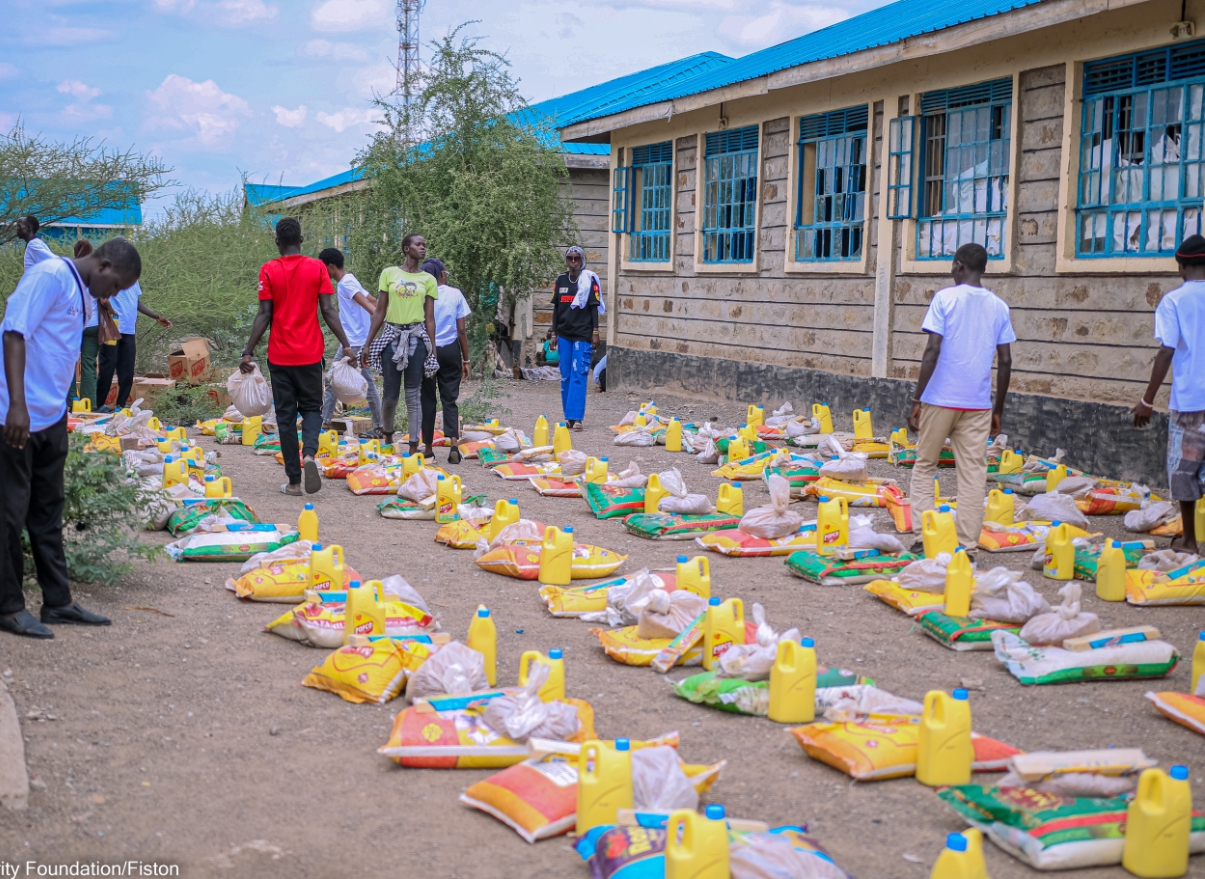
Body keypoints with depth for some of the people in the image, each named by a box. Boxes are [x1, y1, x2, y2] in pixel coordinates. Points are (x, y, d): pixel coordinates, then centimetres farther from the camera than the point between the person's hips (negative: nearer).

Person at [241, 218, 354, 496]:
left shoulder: (269, 270, -3)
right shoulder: (317, 267, -1)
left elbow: (264, 314, -7)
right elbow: (328, 310, -5)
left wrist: (248, 352, -3)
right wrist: (346, 345, 0)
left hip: (280, 355, 0)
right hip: (310, 354, 1)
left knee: (285, 415, 7)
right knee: (311, 408, 14)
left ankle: (294, 481, 7)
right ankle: (309, 453, -15)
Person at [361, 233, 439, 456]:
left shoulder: (428, 279, 5)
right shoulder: (389, 274, 4)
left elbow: (429, 318, 5)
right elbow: (380, 311, 5)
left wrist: (433, 350, 1)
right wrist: (368, 344, 2)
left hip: (417, 337, 0)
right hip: (392, 336, 0)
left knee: (413, 394, 2)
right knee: (391, 393, 5)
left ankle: (414, 446, 7)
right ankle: (388, 436, 30)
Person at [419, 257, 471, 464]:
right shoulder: (455, 294, -2)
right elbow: (462, 330, -1)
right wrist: (466, 359, 6)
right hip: (450, 350, 0)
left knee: (428, 399, 9)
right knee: (450, 398, 6)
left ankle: (428, 447, 14)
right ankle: (454, 443, -11)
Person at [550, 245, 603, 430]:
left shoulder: (589, 279, -1)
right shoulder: (561, 280, 11)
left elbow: (594, 307, -1)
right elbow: (556, 308, 14)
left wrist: (595, 332, -6)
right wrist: (554, 333, 11)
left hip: (583, 335, -4)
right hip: (564, 334, 4)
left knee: (579, 375, -10)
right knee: (566, 376, 6)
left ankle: (576, 417, -12)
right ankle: (568, 416, 12)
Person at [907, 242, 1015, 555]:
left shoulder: (945, 298, -4)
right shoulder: (999, 306, 8)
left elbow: (932, 351, -11)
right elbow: (1005, 361, 6)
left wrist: (916, 400, -8)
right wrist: (998, 410, 14)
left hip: (941, 399, -3)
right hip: (979, 403, 3)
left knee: (924, 466, 11)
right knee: (973, 473, 4)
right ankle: (968, 545, 2)